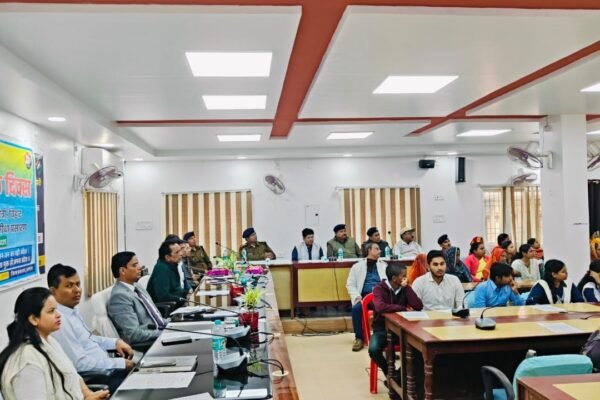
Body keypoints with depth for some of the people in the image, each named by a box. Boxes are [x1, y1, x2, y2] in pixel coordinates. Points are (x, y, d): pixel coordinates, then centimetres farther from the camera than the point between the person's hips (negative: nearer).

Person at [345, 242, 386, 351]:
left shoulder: (383, 265, 21)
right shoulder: (357, 266, 15)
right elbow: (350, 284, 10)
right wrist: (357, 296, -8)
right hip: (365, 296, 0)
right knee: (356, 308, -32)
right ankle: (359, 338, -18)